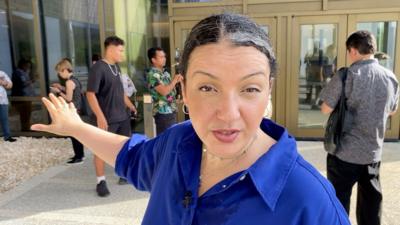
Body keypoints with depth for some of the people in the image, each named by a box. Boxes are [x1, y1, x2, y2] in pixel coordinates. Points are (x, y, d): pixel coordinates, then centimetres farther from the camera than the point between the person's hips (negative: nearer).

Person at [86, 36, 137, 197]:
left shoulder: (116, 66, 9)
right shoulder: (98, 68, -15)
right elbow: (90, 94, -19)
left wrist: (130, 105, 22)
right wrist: (100, 117, -24)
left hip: (123, 115, 8)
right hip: (107, 118, -8)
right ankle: (101, 181, 15)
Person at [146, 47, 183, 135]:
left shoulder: (164, 72, 12)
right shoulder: (152, 74, -16)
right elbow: (164, 91, -24)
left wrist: (177, 80, 4)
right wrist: (175, 80, -13)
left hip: (171, 109, 9)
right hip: (163, 112, -9)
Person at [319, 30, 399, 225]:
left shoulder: (347, 76, -15)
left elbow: (326, 109, -11)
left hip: (345, 151, -4)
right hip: (373, 151, 5)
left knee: (339, 200, 10)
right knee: (371, 200, 18)